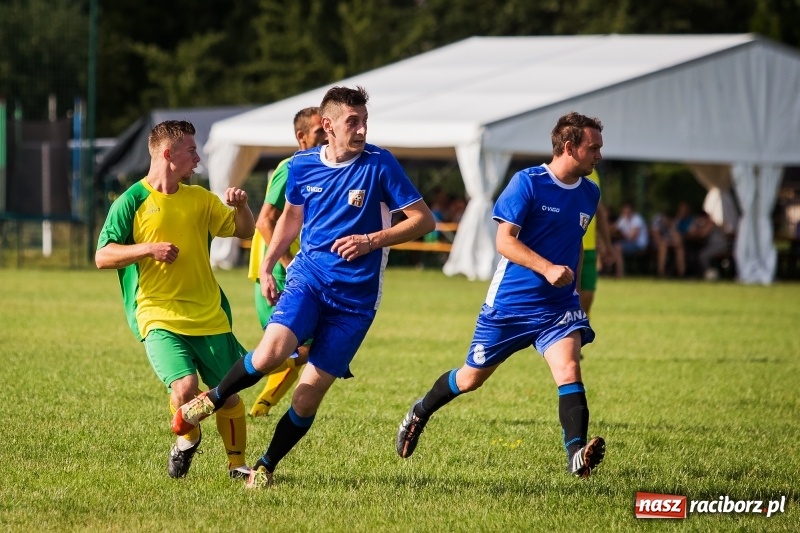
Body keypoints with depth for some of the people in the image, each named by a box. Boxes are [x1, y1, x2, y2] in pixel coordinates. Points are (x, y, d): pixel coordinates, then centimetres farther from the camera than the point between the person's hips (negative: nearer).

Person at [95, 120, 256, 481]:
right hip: (159, 316, -5)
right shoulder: (132, 201, -2)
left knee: (228, 394, 3)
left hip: (209, 317, 5)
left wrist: (241, 207, -2)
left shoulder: (199, 199, 12)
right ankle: (188, 439, 10)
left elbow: (244, 232, 19)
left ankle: (236, 463, 25)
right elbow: (103, 256, -5)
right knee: (184, 388, -22)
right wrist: (148, 249, -18)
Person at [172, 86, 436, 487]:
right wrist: (267, 266, 15)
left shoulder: (379, 165, -7)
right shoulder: (302, 165, 3)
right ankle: (213, 399, 3)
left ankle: (266, 466, 16)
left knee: (310, 393, -4)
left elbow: (424, 220, -5)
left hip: (355, 296, -1)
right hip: (307, 277, 1)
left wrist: (372, 241, -15)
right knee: (270, 353, -25)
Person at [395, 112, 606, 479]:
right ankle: (419, 414, 39)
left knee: (569, 369, -23)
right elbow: (505, 241, -18)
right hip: (509, 303, -3)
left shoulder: (589, 194, 6)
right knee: (472, 377, 12)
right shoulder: (527, 182, -13)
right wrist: (547, 268, -30)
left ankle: (577, 455, -33)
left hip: (557, 307, 3)